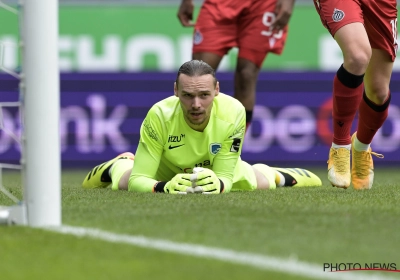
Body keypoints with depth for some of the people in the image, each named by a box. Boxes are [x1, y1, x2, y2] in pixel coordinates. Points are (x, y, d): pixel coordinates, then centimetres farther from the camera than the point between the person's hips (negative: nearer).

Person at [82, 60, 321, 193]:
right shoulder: (159, 116, -44)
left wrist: (218, 183, -58)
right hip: (167, 169, -1)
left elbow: (226, 176, -32)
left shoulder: (233, 113, -41)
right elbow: (137, 180, -41)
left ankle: (276, 174, 40)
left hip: (216, 168, 1)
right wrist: (164, 186, -63)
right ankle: (119, 164, 33)